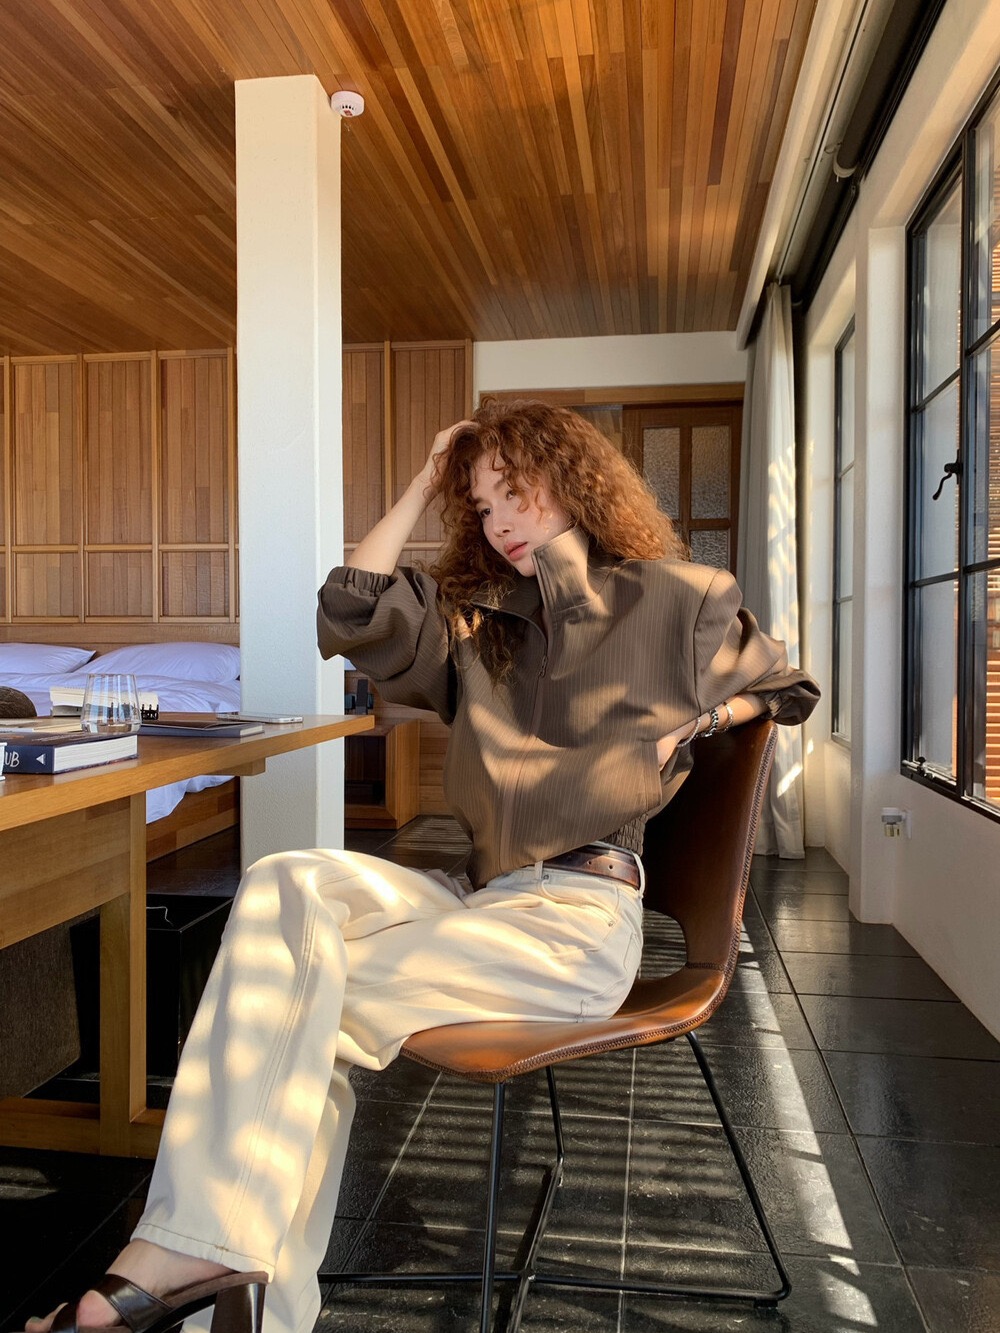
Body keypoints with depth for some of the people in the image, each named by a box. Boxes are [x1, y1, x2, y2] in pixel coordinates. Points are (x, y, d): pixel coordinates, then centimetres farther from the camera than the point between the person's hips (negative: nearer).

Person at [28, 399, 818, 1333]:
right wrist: (423, 487, 12)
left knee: (296, 1002, -21)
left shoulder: (673, 597, 7)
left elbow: (785, 687, 17)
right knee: (288, 886, -23)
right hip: (483, 897, 5)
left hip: (580, 916, -5)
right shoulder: (479, 618, 18)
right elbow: (351, 616, 6)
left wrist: (683, 730, -2)